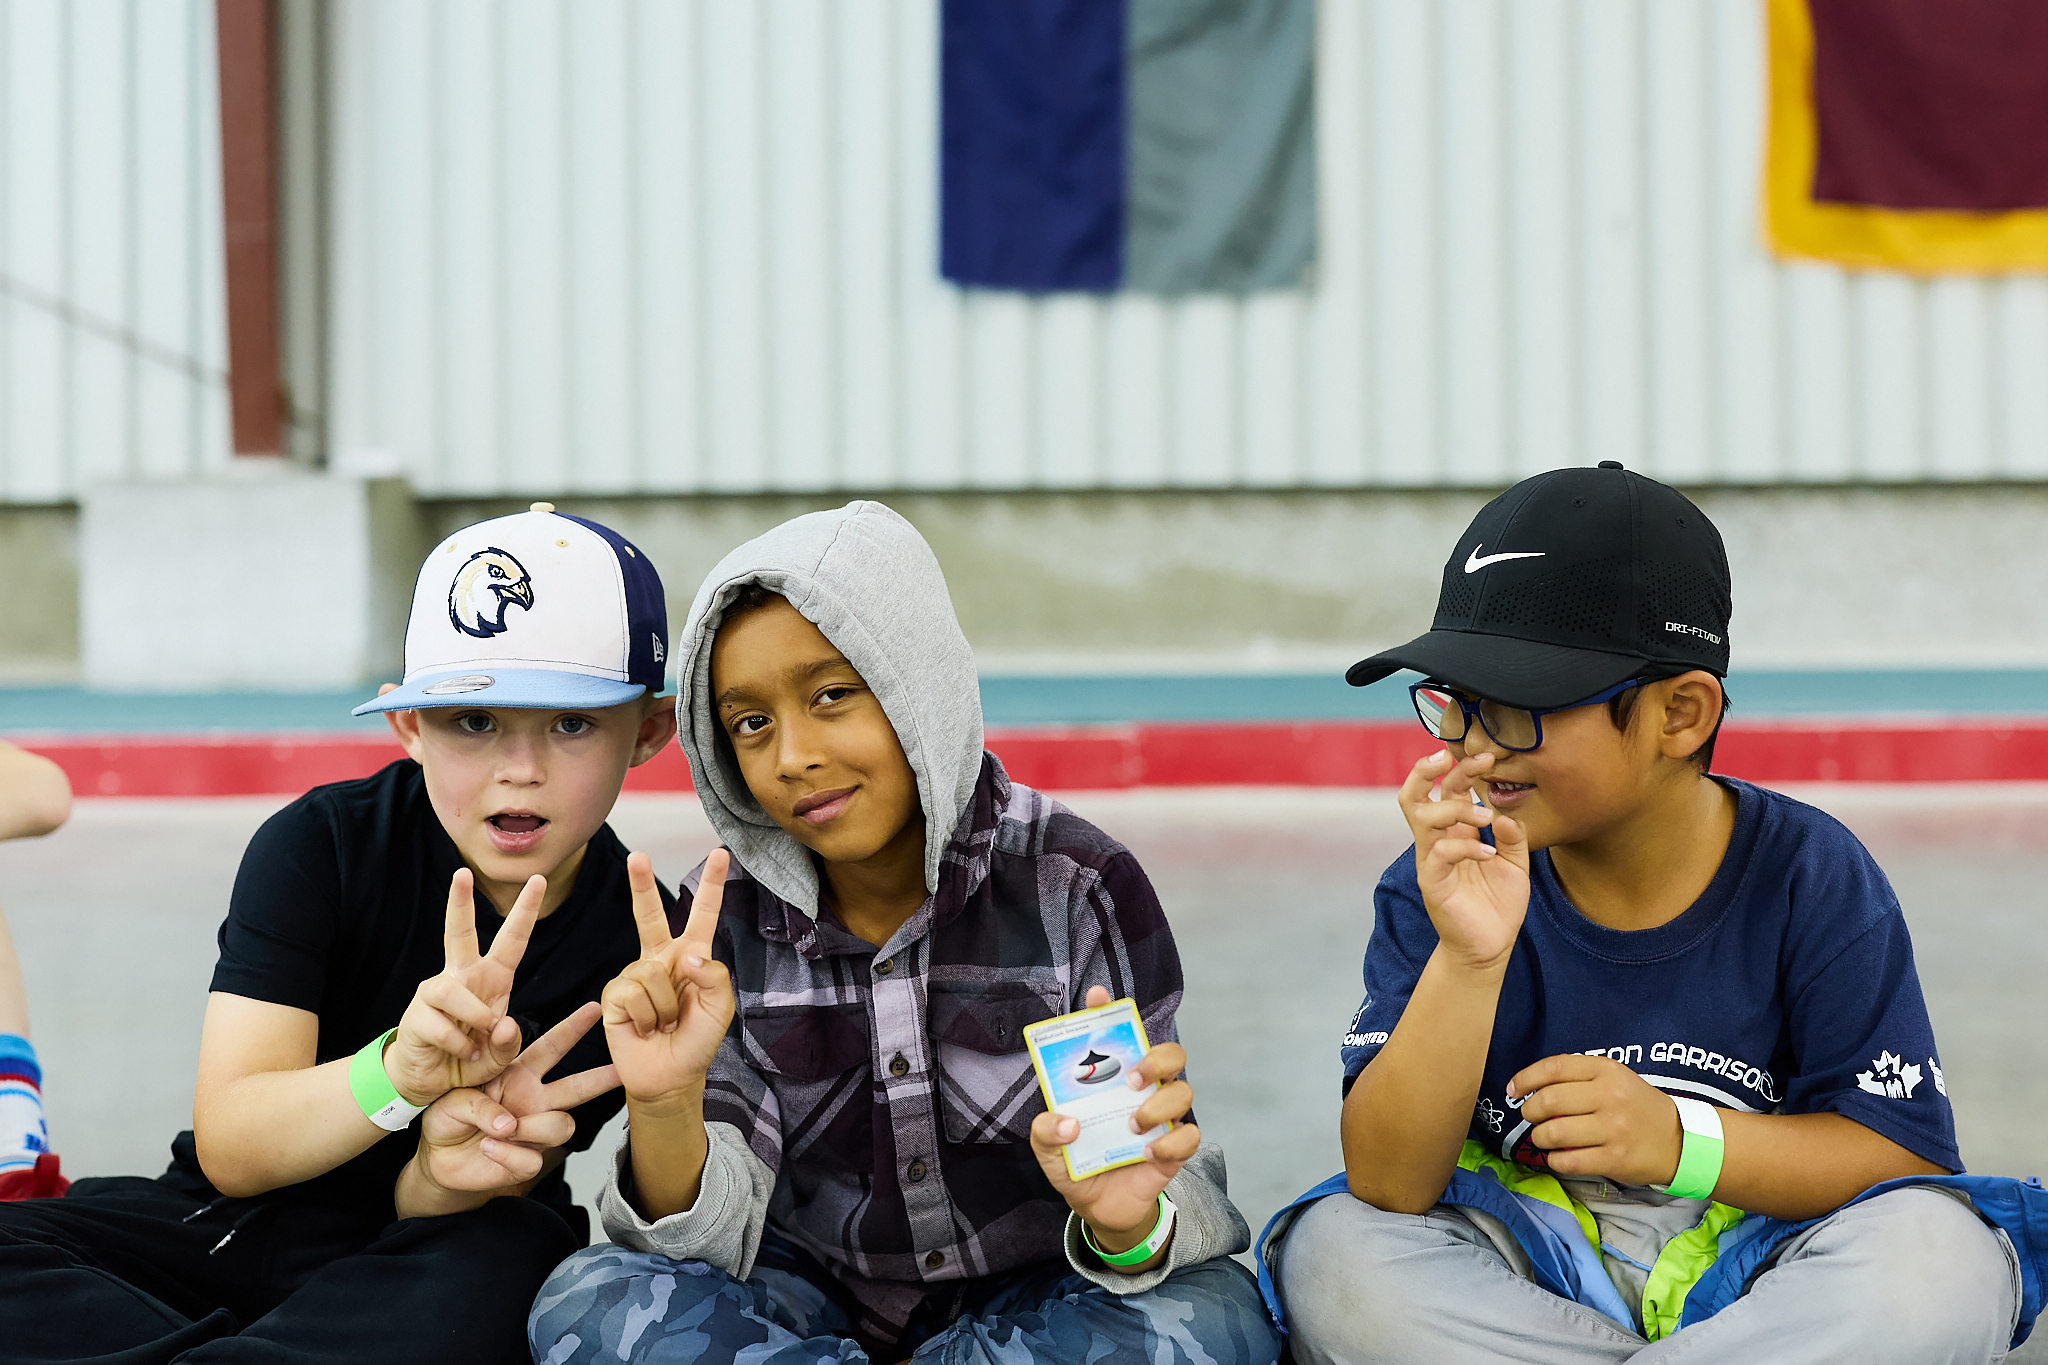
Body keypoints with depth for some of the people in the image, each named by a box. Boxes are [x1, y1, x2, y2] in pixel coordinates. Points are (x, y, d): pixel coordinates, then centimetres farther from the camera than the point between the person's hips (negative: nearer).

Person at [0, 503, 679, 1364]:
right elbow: (230, 1148, -14)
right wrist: (400, 1073, -35)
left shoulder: (635, 939, -9)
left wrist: (449, 1171, -36)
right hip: (227, 1226, 1)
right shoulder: (318, 848, -8)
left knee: (505, 1274, -36)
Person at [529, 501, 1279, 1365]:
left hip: (1034, 1293, -2)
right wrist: (665, 1107, -32)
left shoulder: (1074, 884, -12)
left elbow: (1176, 1196, -13)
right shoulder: (726, 915, -6)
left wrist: (1128, 1225, -38)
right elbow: (716, 1233, -11)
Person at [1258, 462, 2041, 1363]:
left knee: (1947, 1262, -30)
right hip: (1530, 1277, 1)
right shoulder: (1444, 887, -5)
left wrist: (1679, 1142, -23)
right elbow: (1389, 1185, -15)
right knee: (1332, 1254, -28)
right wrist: (1468, 958, -29)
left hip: (1749, 1278, -1)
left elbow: (1907, 1156, -9)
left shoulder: (1810, 879, -6)